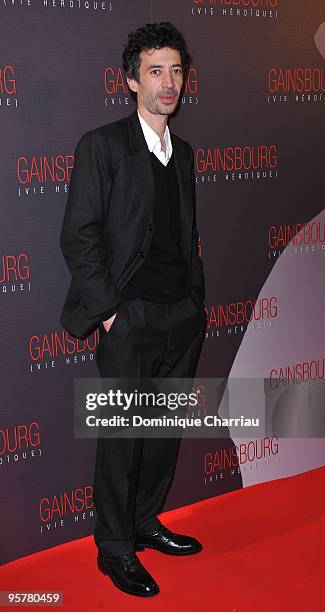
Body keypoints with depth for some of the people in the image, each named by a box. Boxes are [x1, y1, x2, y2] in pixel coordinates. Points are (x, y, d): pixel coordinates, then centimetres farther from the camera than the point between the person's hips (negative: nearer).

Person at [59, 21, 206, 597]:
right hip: (130, 319, -6)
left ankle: (146, 523, 32)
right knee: (122, 436, 2)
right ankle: (115, 548, 17)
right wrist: (108, 311, -14)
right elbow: (78, 237, -11)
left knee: (166, 428, 14)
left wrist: (196, 301, 11)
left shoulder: (183, 152, 14)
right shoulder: (102, 145, -7)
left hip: (183, 317, 7)